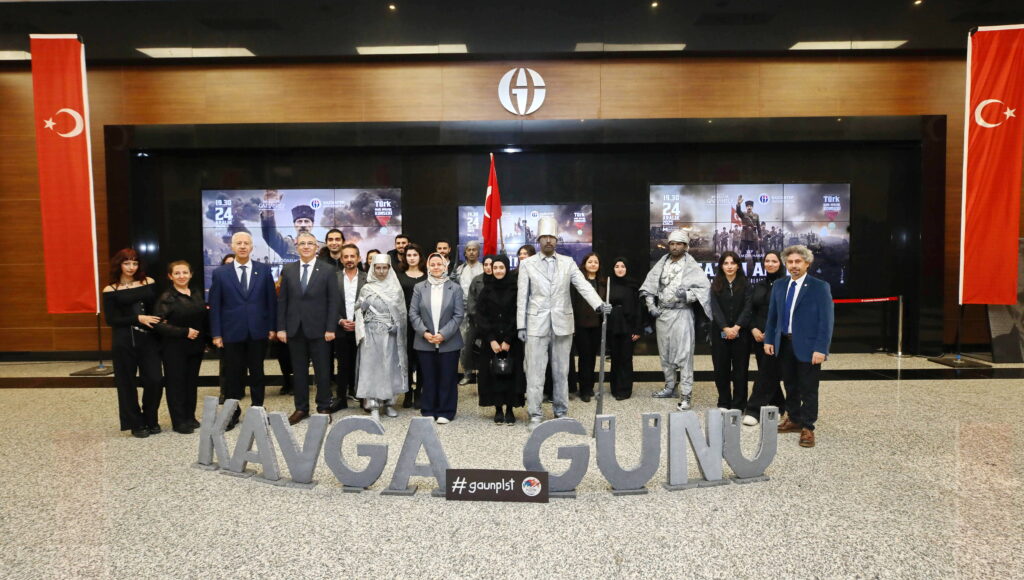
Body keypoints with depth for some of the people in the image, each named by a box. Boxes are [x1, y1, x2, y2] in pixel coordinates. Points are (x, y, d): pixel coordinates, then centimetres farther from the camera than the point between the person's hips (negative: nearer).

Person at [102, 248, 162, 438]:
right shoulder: (110, 290, 0)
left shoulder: (148, 283, 6)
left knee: (154, 381, -2)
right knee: (127, 383, 6)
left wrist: (159, 323, -7)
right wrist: (138, 318, -14)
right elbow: (110, 320, -5)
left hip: (148, 339, 2)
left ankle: (150, 420, 20)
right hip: (124, 342, -2)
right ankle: (136, 424, 20)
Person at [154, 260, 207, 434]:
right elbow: (160, 324, -16)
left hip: (195, 347, 5)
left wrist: (206, 339, 3)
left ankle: (190, 417, 22)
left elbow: (204, 319, 15)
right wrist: (184, 332, -20)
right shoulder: (166, 298, -9)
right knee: (176, 383, 2)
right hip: (175, 349, -5)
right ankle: (179, 422, 10)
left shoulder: (197, 294, 8)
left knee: (192, 382, 11)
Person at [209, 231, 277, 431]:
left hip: (258, 331, 0)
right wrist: (216, 334, -3)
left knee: (257, 373, 10)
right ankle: (233, 413, 20)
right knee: (233, 375, 8)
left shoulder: (264, 270, 2)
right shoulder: (220, 273, 1)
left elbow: (271, 300, 4)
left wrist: (272, 327, 1)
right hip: (232, 332, 0)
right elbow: (214, 305, 1)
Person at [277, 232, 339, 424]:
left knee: (322, 370, 5)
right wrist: (281, 328, 0)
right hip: (294, 329, 3)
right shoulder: (288, 270, 7)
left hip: (318, 329, -2)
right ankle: (301, 408, 20)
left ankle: (324, 408, 16)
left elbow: (333, 302, -3)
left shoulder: (328, 271, -1)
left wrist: (330, 328, -10)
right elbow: (282, 300, 6)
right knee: (298, 370, 9)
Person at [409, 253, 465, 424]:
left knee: (447, 378, 4)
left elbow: (459, 315, -4)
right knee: (428, 378, 8)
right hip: (425, 342, 1)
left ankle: (445, 412, 15)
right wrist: (424, 333, -11)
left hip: (448, 342, -1)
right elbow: (413, 314, 2)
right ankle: (428, 411, 19)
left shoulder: (455, 288, 1)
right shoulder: (419, 288, 5)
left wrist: (443, 334, -13)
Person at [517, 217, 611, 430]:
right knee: (535, 372, 0)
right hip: (537, 325, -1)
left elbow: (583, 286, -3)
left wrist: (599, 304, -20)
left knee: (561, 371, 9)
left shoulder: (568, 262, 7)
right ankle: (534, 415, 9)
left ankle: (561, 411, 21)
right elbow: (522, 297, 3)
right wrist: (520, 325, -2)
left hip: (562, 324, 2)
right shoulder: (527, 264, 4)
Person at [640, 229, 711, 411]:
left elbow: (704, 286, -13)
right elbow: (649, 283, 9)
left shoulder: (691, 266, -6)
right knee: (665, 353, 14)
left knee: (684, 355, -9)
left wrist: (688, 295, -26)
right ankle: (670, 387, 28)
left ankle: (686, 395, -7)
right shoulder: (662, 263, 8)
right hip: (662, 313, 6)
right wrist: (651, 304, 0)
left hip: (681, 313, -5)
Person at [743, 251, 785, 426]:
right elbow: (751, 311, 13)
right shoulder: (757, 286, 12)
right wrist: (754, 329, -4)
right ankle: (778, 405, 25)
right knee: (769, 372, 11)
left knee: (767, 372, -5)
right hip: (758, 336, 6)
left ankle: (754, 410, -3)